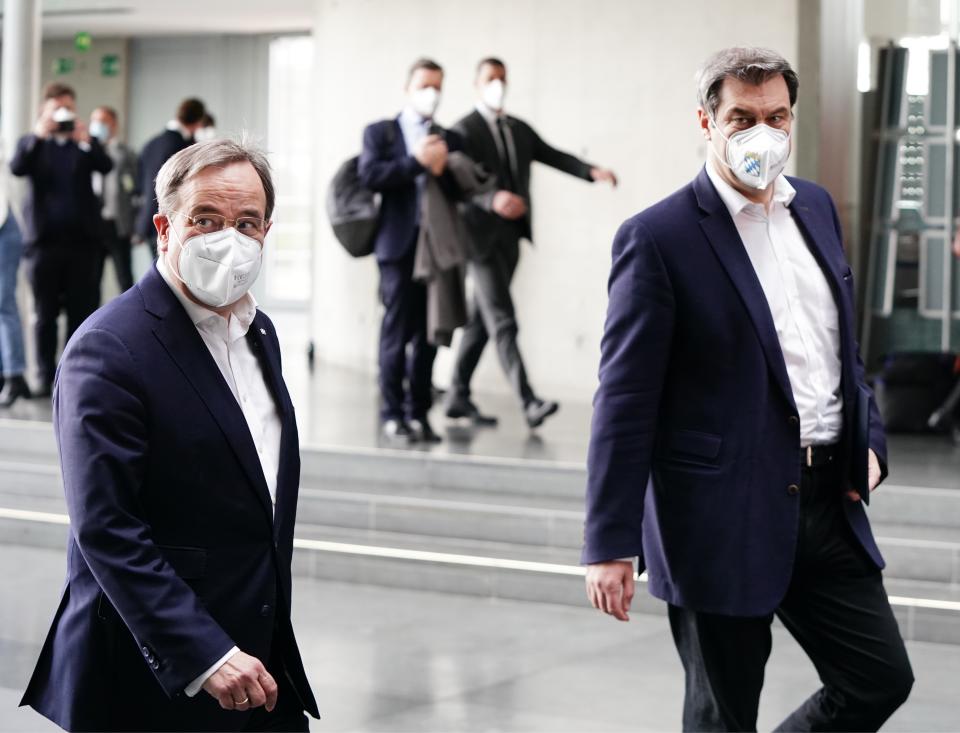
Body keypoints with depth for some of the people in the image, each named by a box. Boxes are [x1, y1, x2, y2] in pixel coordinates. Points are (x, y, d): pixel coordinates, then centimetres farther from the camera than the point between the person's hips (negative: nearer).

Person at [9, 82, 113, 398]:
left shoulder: (86, 143, 10)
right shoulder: (32, 144, 9)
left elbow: (105, 166, -9)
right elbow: (17, 168, -11)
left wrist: (85, 140, -25)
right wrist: (39, 134, -22)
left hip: (81, 239, 0)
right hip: (44, 239, 0)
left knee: (81, 311, 0)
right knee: (44, 314, 3)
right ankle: (46, 378, 8)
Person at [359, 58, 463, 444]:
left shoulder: (449, 139, 17)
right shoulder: (380, 132, 8)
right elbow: (370, 174, -9)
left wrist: (443, 167, -7)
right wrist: (417, 162, -11)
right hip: (400, 243, -3)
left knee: (428, 334, 4)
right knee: (398, 330, -5)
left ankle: (419, 413, 9)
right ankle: (392, 415, 0)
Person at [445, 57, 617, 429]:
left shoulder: (520, 129, 15)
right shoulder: (465, 130, -7)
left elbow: (553, 157, 6)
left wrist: (592, 171, -11)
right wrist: (492, 199, -36)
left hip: (510, 235, 7)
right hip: (481, 234, -7)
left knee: (481, 320, 12)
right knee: (503, 321, -12)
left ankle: (458, 397, 20)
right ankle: (528, 402, -18)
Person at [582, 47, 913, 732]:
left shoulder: (816, 206, 9)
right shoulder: (657, 237, -12)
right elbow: (624, 402, -13)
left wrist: (869, 440, 8)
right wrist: (609, 545, -15)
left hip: (828, 502, 7)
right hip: (724, 517, -6)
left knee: (882, 678, 11)